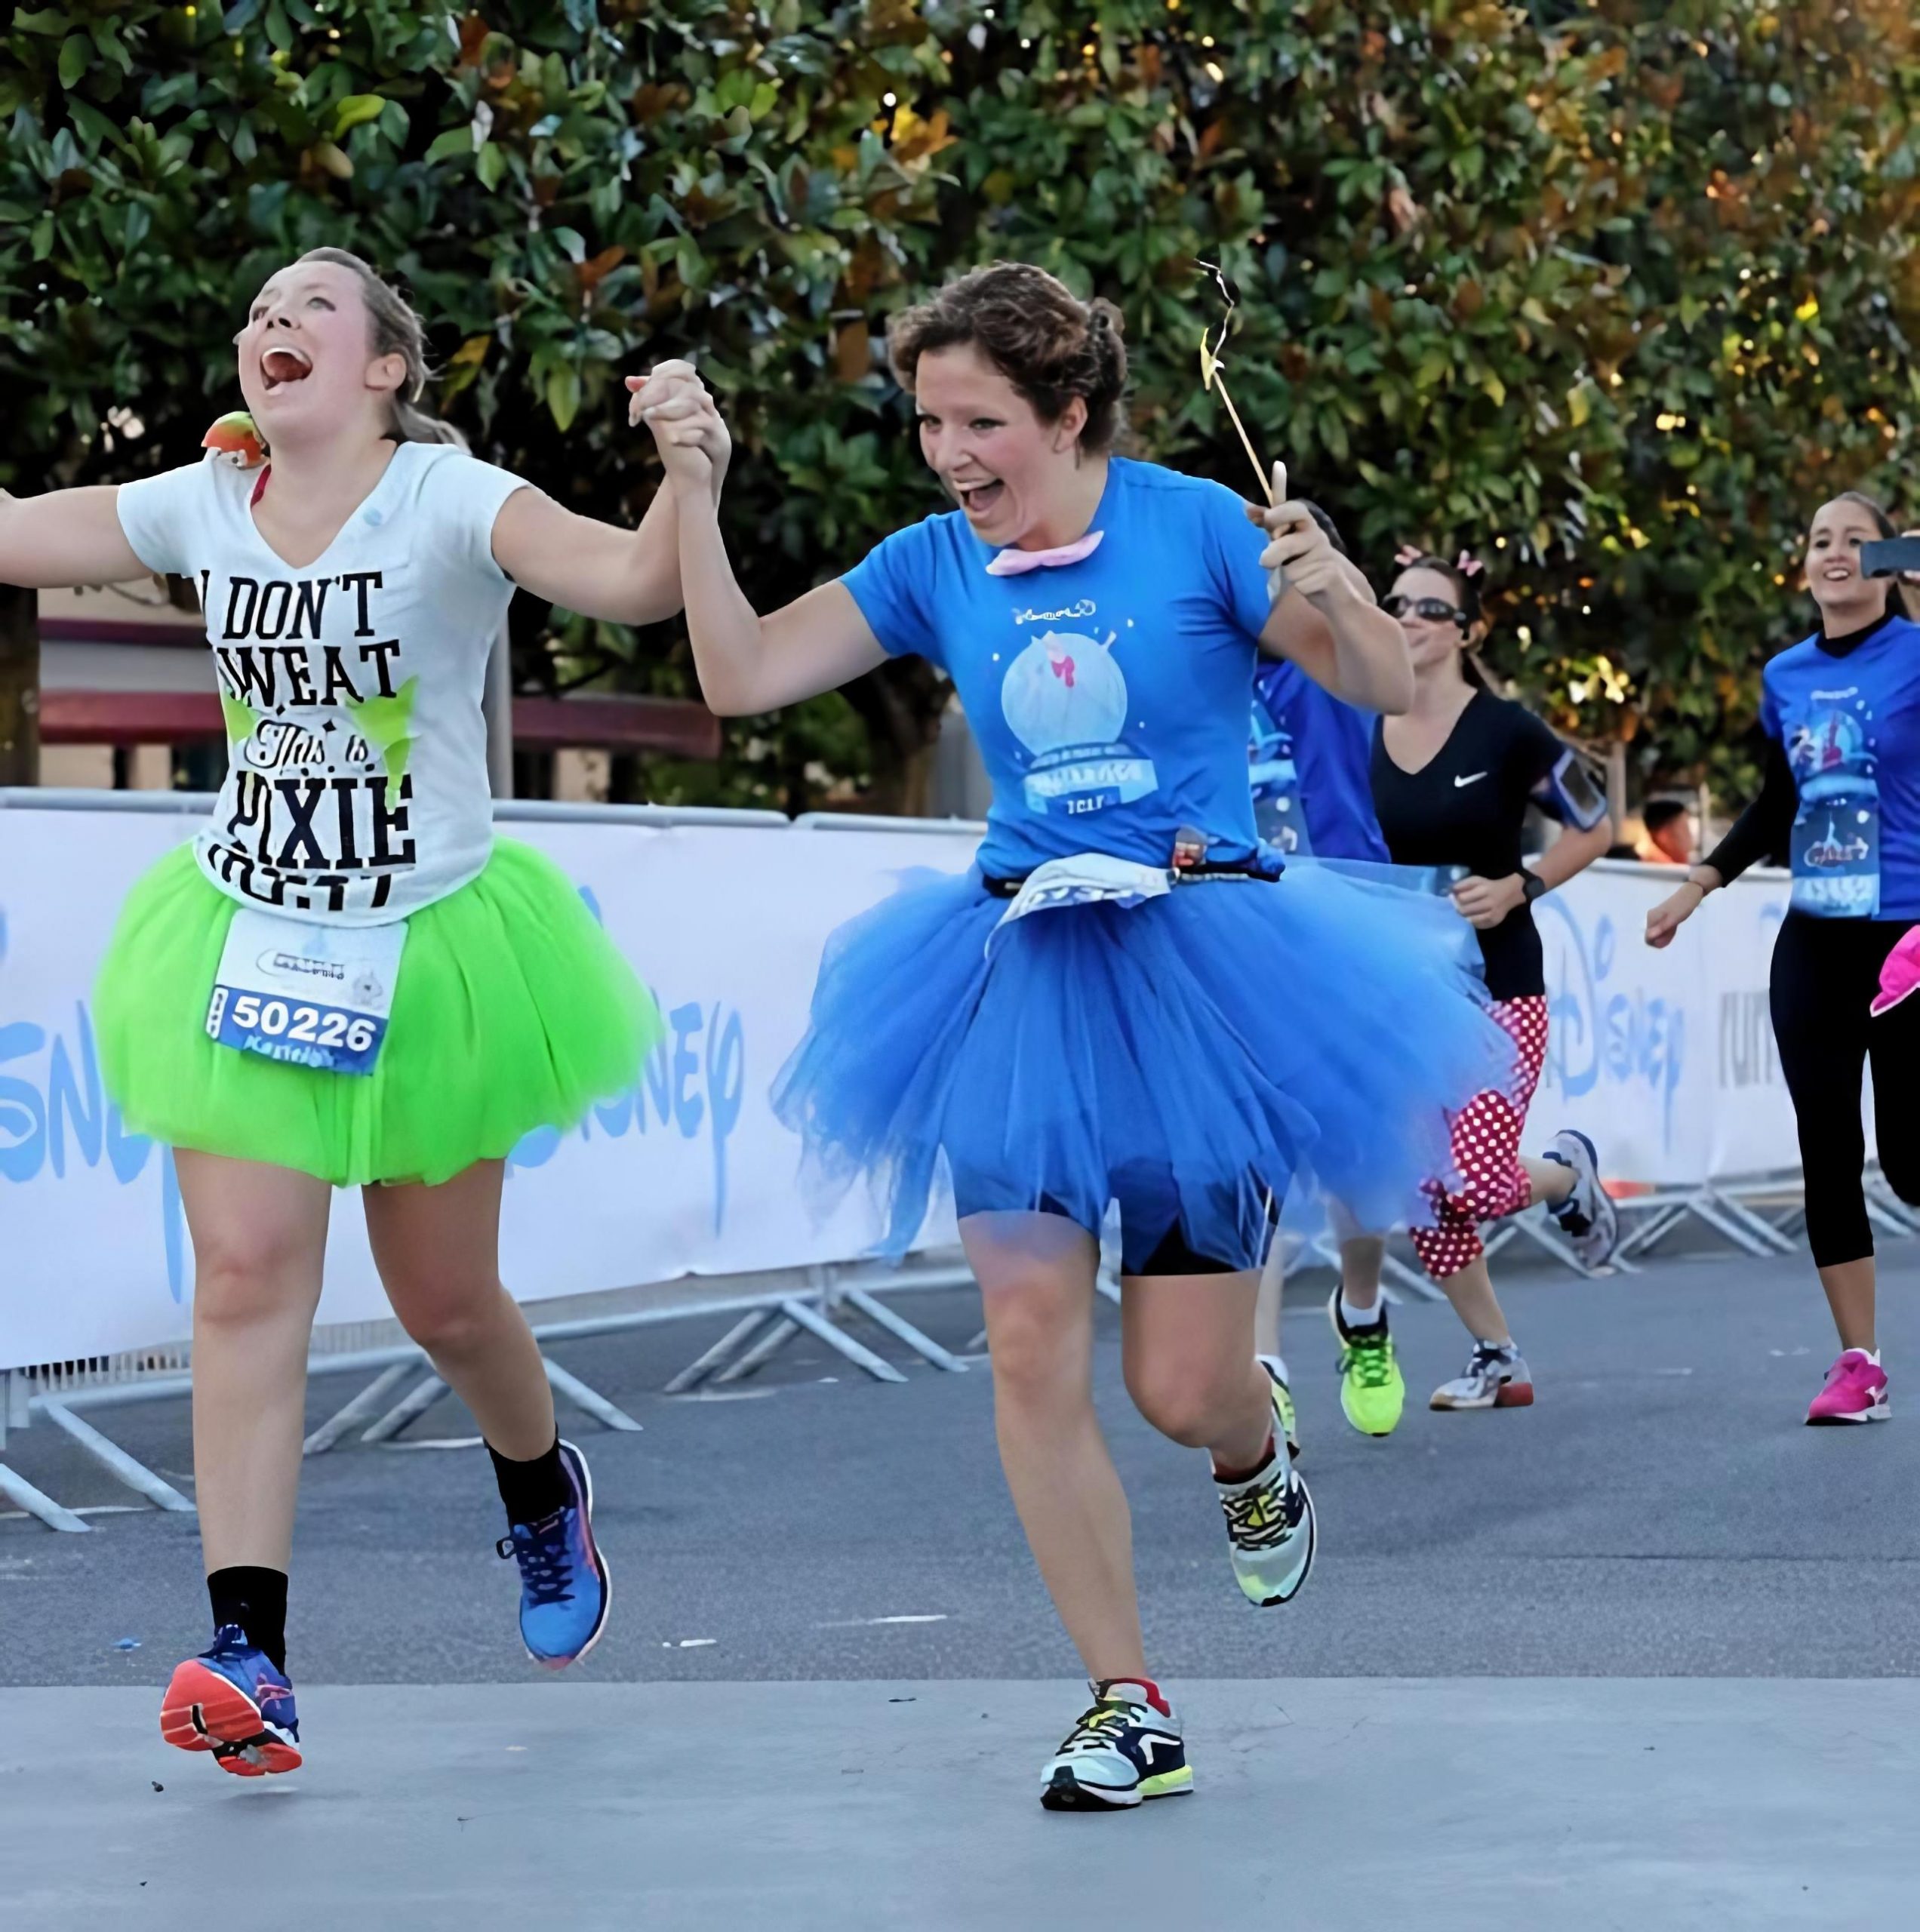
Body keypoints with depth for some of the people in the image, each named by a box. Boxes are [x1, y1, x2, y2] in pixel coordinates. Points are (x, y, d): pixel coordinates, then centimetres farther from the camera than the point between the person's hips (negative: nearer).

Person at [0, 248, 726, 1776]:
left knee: (444, 1302, 9)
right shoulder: (202, 509, 1)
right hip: (250, 943, 3)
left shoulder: (450, 503, -13)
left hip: (426, 949, -3)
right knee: (247, 1279, -9)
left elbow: (632, 582, -28)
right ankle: (247, 1651, -11)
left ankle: (542, 1489, 43)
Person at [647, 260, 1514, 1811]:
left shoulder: (1193, 529, -7)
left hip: (1201, 960, -3)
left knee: (1182, 1391, -2)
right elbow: (742, 679, 2)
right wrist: (695, 493, -7)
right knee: (1032, 1348, -6)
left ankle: (1255, 1448, 39)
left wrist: (1328, 591, -26)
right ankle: (1128, 1709, 6)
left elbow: (1386, 690, -5)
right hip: (1026, 974, 3)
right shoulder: (934, 567, 3)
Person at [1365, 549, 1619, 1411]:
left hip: (1497, 989, -4)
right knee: (1424, 1196, 1)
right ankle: (1498, 1360, 18)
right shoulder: (1356, 736, 2)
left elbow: (1592, 828, 2)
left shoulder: (1505, 732, -8)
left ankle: (1569, 1171, 20)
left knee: (1473, 1183, -15)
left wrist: (1516, 888, -10)